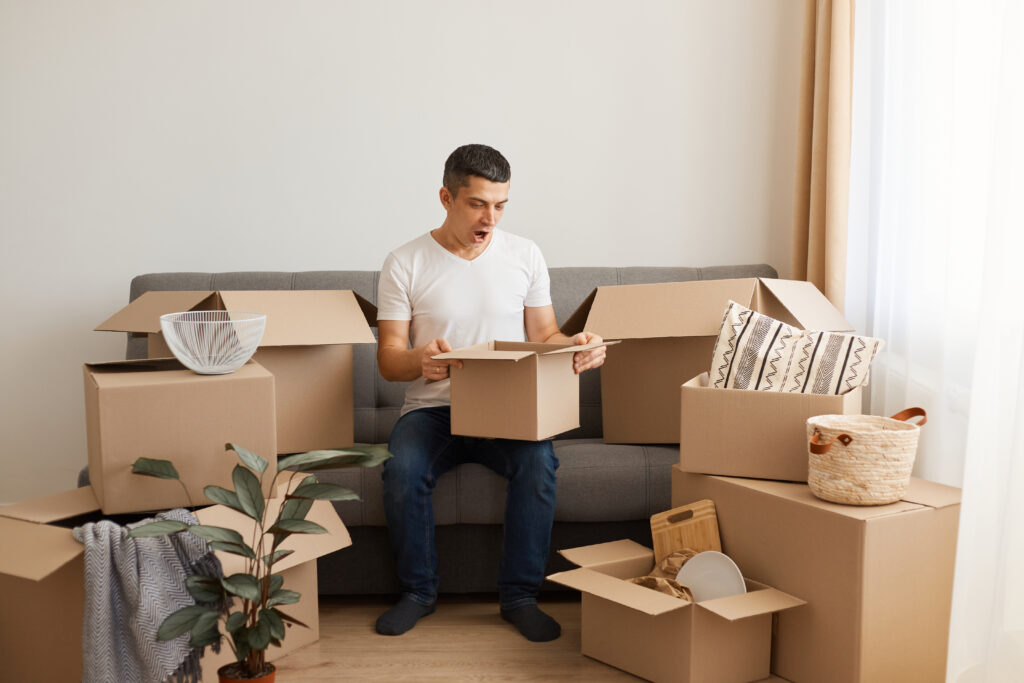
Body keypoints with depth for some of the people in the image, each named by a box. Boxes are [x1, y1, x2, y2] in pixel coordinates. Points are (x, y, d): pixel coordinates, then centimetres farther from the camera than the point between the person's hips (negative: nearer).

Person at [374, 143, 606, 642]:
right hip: (432, 409, -1)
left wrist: (575, 345, -15)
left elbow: (543, 335, 8)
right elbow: (388, 357, -3)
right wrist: (419, 361, -27)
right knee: (402, 470, -30)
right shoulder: (404, 264, -1)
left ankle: (519, 596, -11)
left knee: (539, 461, -30)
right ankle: (418, 591, -4)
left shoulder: (524, 255, 6)